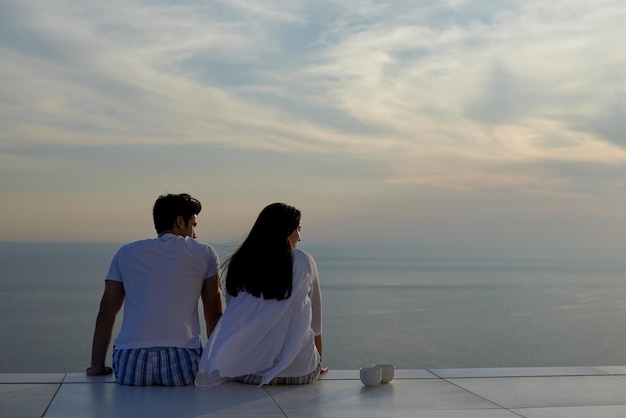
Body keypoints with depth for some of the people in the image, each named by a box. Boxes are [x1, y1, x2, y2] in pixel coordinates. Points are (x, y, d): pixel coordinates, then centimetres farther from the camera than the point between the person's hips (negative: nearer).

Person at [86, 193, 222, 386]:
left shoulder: (126, 253, 18)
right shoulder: (205, 254, 13)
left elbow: (106, 312, 16)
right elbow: (214, 314, 15)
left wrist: (97, 366, 20)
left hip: (131, 363, 2)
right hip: (182, 362, -2)